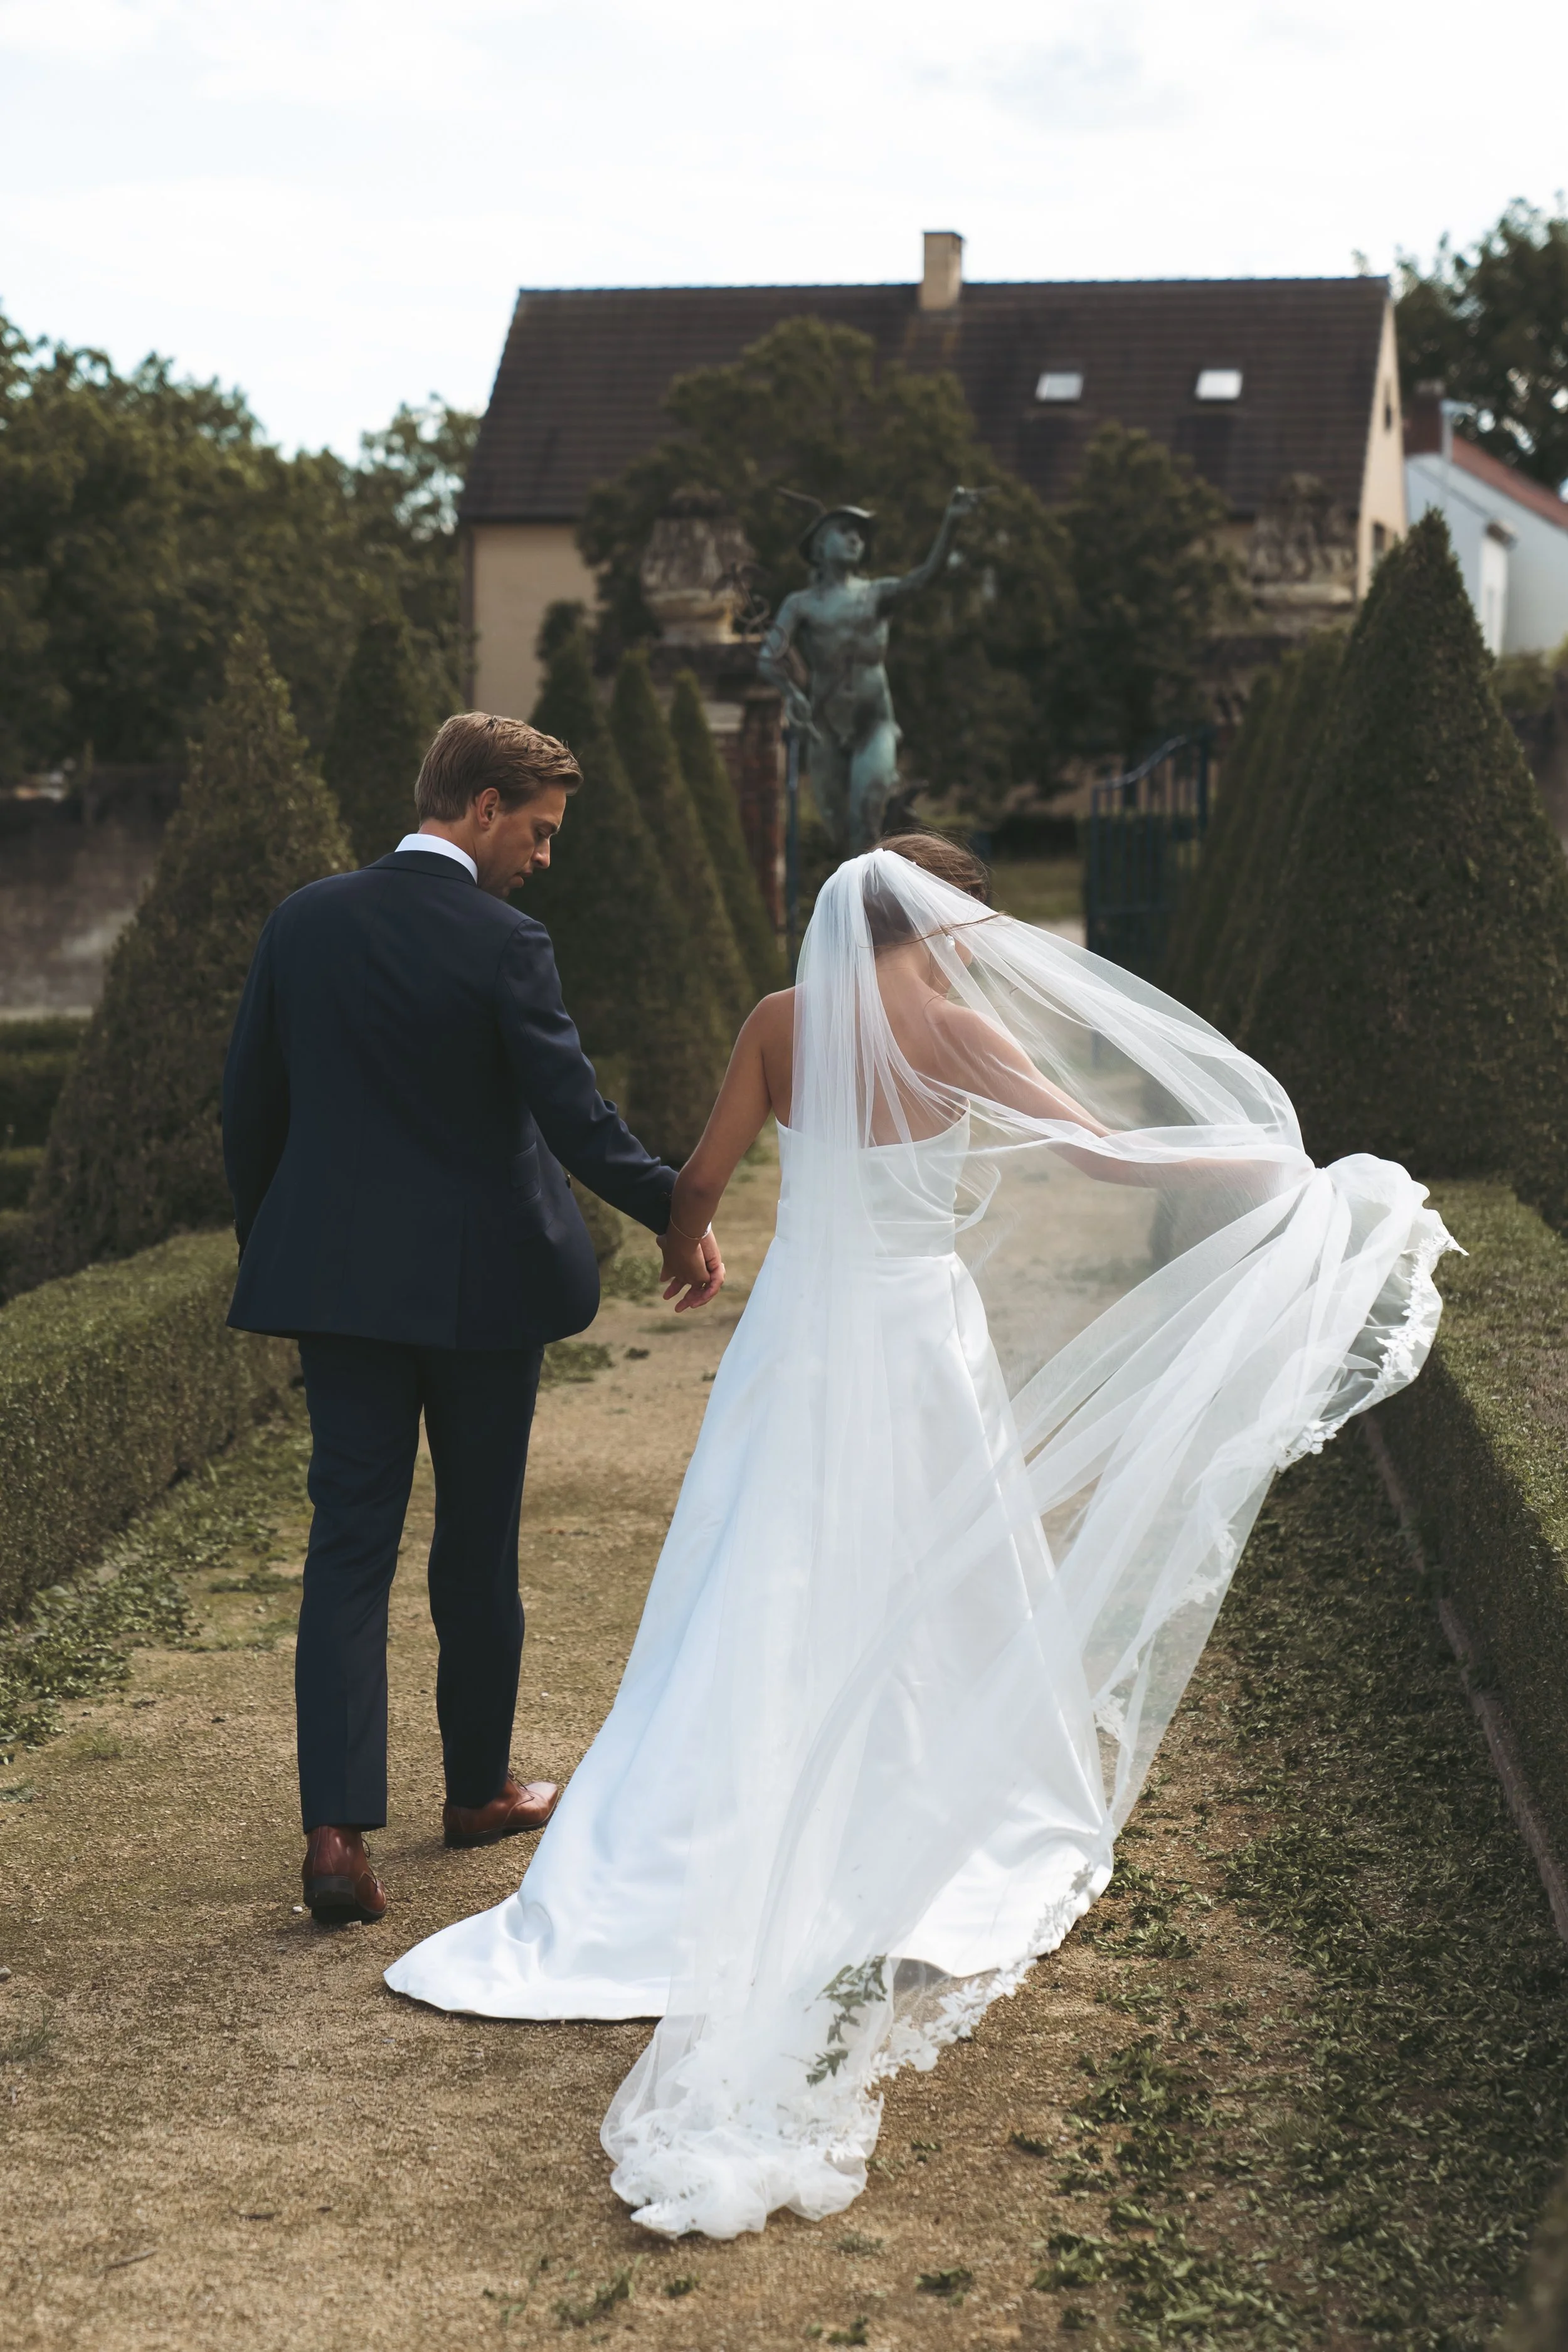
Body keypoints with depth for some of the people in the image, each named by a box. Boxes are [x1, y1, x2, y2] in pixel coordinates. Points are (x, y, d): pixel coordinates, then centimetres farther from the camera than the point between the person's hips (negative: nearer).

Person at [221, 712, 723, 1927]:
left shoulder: (305, 921, 2)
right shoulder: (503, 945, -13)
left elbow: (248, 1107, 7)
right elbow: (575, 1116, -16)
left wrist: (269, 1248, 18)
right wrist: (678, 1218, -4)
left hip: (339, 1280, 3)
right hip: (481, 1281, -3)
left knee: (350, 1546, 2)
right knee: (478, 1541, 13)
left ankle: (338, 1828, -9)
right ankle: (479, 1786, 29)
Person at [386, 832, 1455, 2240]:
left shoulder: (783, 1022, 2)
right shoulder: (947, 1025, -10)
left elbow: (699, 1184, 6)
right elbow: (1101, 1149, -16)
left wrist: (690, 1242, 29)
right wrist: (1276, 1171, -6)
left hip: (797, 1341, 4)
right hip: (917, 1334, -4)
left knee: (775, 1600, 12)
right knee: (927, 1596, 9)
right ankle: (905, 1871, 13)